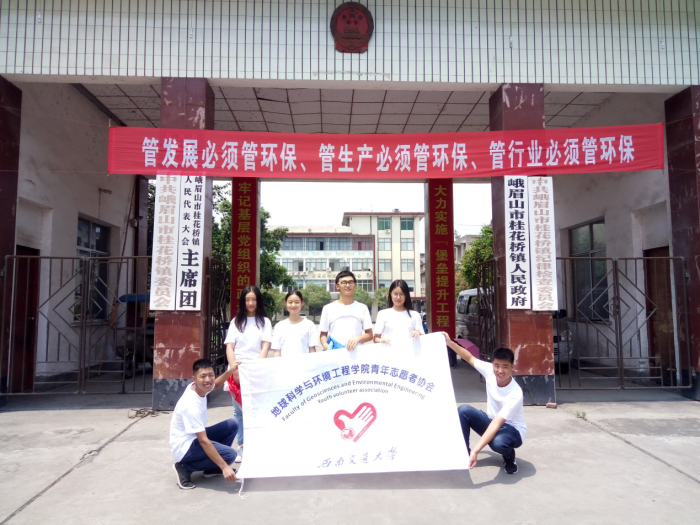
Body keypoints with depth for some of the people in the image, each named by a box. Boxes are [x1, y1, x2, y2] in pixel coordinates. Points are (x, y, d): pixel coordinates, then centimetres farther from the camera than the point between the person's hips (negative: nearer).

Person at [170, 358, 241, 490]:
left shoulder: (196, 386, -7)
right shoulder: (191, 405, -31)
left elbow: (215, 385, 21)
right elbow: (203, 441, -31)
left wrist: (229, 371, 5)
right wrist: (225, 467, -31)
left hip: (195, 437, 9)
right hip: (184, 447, -9)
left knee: (232, 425, 2)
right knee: (230, 454, -21)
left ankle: (212, 468, 11)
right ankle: (185, 468, -4)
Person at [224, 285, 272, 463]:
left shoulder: (264, 321, 7)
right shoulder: (236, 321, 11)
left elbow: (266, 347, -2)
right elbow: (229, 347, 5)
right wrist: (234, 368, -9)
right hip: (237, 370, 2)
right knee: (239, 411, 5)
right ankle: (241, 447, 11)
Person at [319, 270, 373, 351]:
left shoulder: (362, 308, 11)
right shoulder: (328, 308, 11)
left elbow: (369, 335, 10)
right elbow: (323, 334, 13)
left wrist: (358, 339, -9)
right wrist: (325, 346, -7)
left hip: (356, 352, 1)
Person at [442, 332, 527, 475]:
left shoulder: (515, 394, -33)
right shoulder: (490, 371, -18)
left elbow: (497, 424, -40)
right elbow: (470, 358, 1)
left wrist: (475, 451, -47)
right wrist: (449, 342, -9)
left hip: (512, 430, -6)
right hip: (493, 422, 6)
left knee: (498, 443, -40)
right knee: (463, 410, -18)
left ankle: (509, 458, -1)